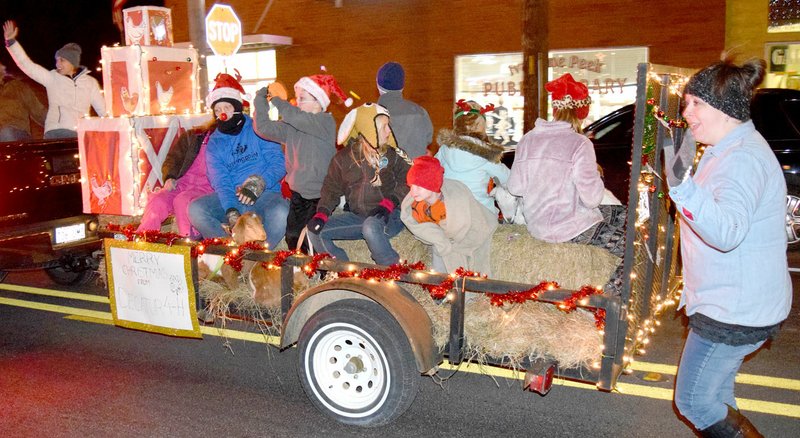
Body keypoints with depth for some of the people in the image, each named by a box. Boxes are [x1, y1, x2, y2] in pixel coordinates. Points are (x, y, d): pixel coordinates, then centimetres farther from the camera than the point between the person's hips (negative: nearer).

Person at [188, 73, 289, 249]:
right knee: (195, 209, -25)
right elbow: (219, 180, -2)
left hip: (264, 194, -3)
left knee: (280, 212, -37)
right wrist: (231, 211, -20)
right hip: (230, 197, 3)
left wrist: (259, 183, -24)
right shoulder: (214, 143, 12)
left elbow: (278, 162, -4)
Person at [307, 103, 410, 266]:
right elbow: (332, 188, 10)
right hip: (356, 215, 4)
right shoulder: (343, 158, 4)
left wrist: (390, 202, -21)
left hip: (388, 216, -4)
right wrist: (322, 213, -6)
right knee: (315, 231, -11)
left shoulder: (392, 153, -2)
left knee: (371, 227, -38)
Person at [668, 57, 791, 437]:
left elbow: (727, 232, -40)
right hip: (729, 304, 11)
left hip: (735, 312, -11)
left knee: (693, 401, 1)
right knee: (715, 397, 23)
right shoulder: (730, 149, 11)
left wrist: (682, 187, -53)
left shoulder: (743, 158, -23)